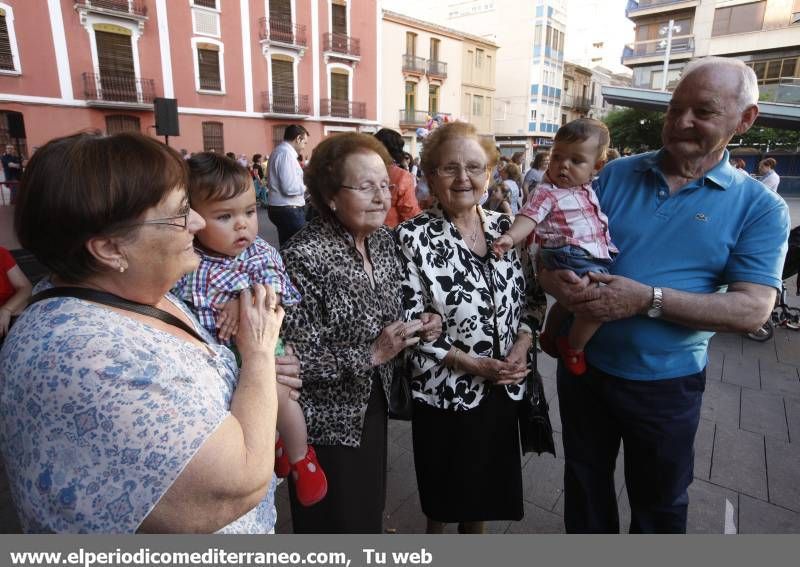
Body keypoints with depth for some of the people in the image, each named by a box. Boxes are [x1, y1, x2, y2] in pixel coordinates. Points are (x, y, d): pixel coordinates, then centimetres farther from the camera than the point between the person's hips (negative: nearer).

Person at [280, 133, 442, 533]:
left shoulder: (383, 240, -2)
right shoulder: (304, 257, -25)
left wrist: (417, 329, -9)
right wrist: (372, 354, -27)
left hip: (372, 407, 7)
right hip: (327, 423, -6)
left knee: (371, 513, 26)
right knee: (336, 525, 17)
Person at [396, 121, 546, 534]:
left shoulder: (505, 228, 0)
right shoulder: (413, 237, -15)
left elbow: (532, 297, 7)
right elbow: (410, 324, -16)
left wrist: (521, 347, -9)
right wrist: (473, 364, -19)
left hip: (503, 388, 4)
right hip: (445, 390, -4)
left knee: (485, 487, 24)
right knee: (442, 491, 20)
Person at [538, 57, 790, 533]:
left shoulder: (760, 208, -7)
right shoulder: (614, 175, -2)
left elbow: (752, 310, -16)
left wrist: (648, 300, -27)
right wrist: (555, 276, -24)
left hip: (666, 383, -2)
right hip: (582, 363, 2)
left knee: (659, 502, 23)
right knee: (584, 484, 24)